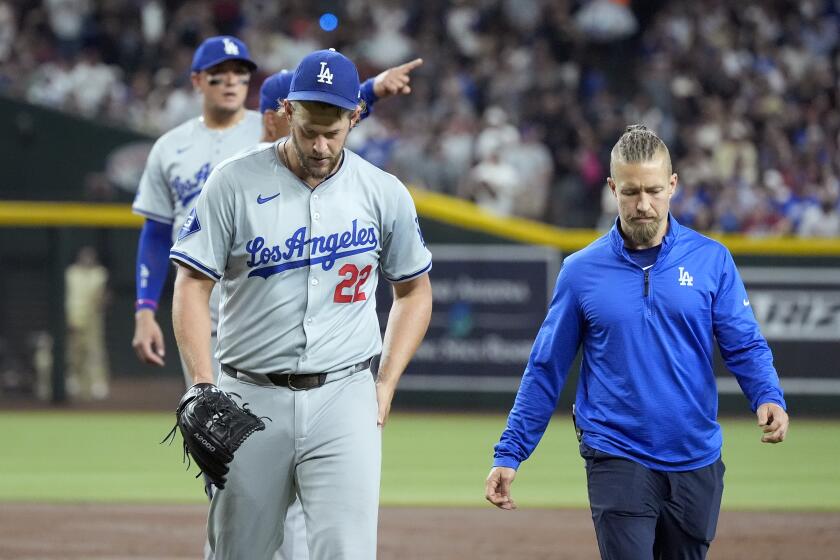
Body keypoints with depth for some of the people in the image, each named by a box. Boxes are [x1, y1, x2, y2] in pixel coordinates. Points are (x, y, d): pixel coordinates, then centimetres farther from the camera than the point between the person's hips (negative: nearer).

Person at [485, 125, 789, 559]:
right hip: (618, 462, -2)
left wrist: (769, 398, -20)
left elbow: (745, 346, 1)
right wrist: (508, 455, 2)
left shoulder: (711, 260, 2)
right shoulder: (582, 271, 1)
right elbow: (546, 370, 5)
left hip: (696, 463, 2)